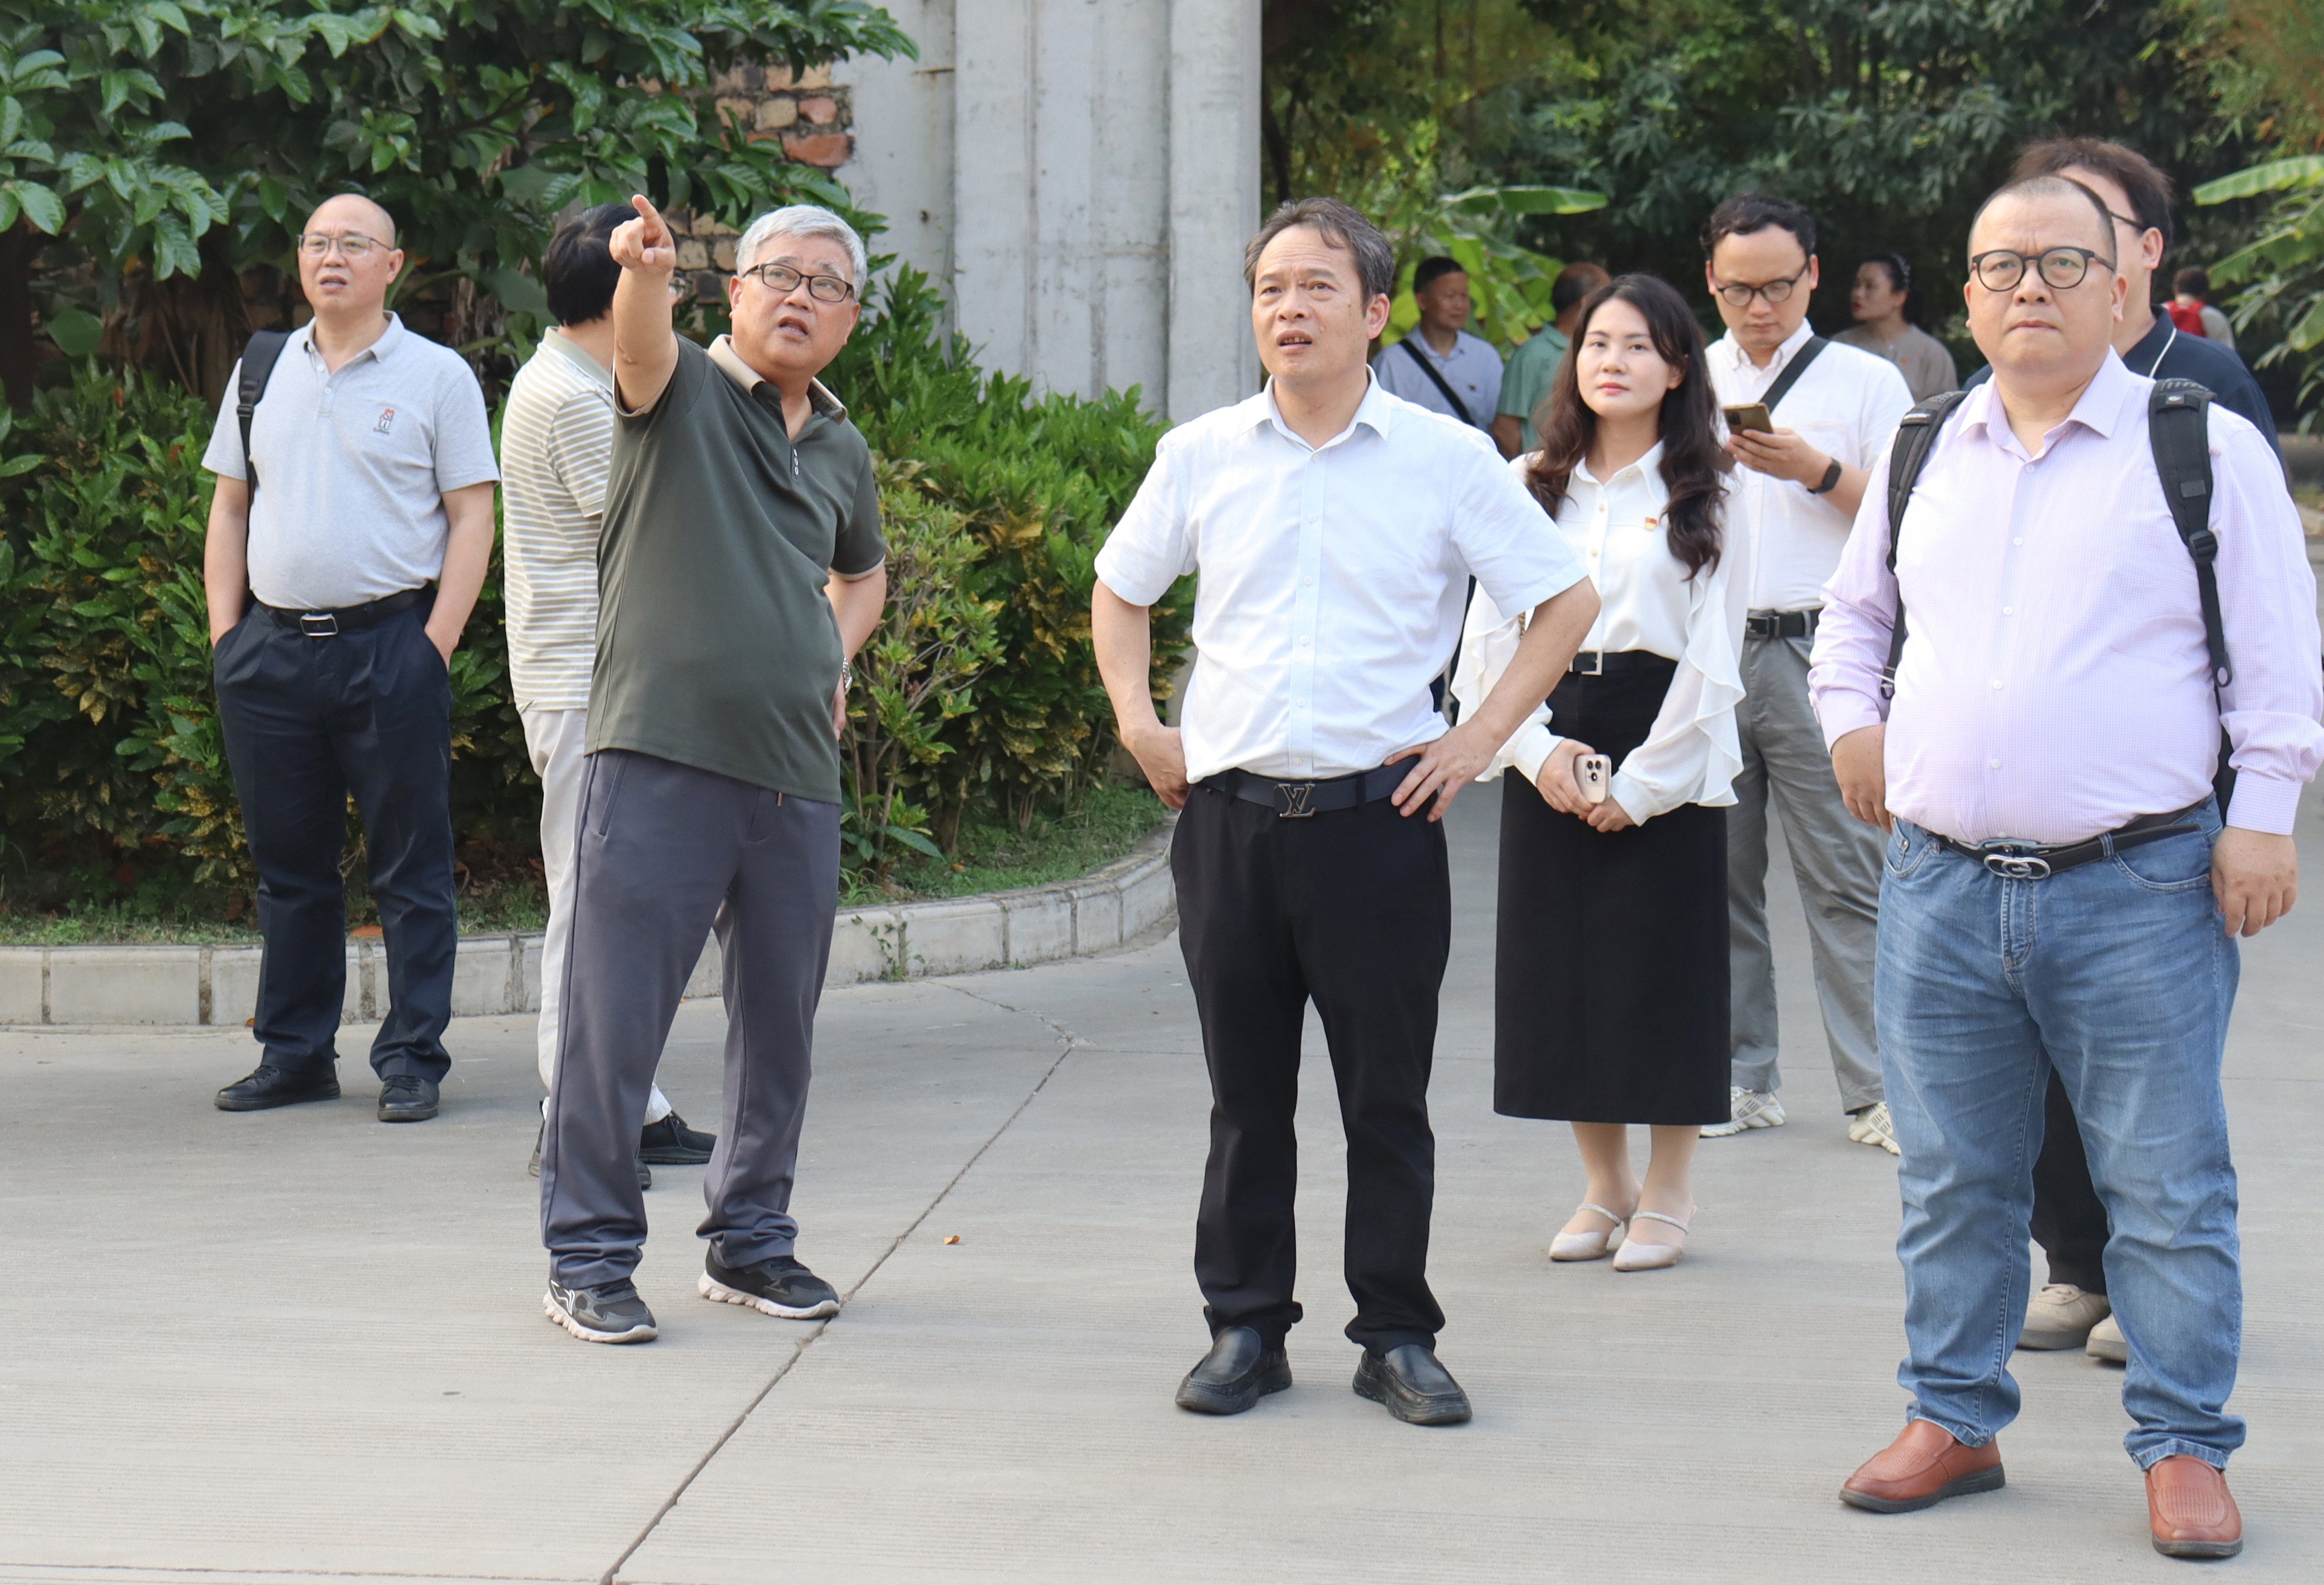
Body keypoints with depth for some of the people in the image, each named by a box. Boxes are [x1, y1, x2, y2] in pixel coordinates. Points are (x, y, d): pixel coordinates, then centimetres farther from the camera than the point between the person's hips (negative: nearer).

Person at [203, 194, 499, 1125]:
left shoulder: (437, 376, 2)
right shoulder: (262, 373, 14)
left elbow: (471, 517, -1)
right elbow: (229, 508, 17)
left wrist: (436, 643, -10)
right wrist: (224, 632, 6)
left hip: (390, 640, -4)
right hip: (270, 648, 4)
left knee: (409, 866, -1)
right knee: (288, 864, 9)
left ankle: (412, 1061, 4)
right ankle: (294, 1056, 17)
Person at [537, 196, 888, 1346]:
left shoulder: (844, 450, 17)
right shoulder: (682, 391, 0)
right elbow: (641, 345, -24)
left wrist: (837, 656, 16)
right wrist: (645, 271, -46)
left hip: (797, 775, 6)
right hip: (660, 753, -6)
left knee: (780, 1023, 12)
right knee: (615, 1020, -4)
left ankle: (751, 1241, 25)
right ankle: (589, 1255, 5)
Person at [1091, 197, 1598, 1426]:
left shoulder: (1447, 460, 0)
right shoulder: (1201, 457, 6)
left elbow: (1568, 601, 6)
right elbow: (1119, 591, 21)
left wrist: (1481, 736, 0)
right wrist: (1140, 727, 9)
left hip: (1380, 818, -2)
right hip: (1229, 814, 2)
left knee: (1388, 1098, 4)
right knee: (1246, 1094, 8)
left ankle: (1398, 1336, 14)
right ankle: (1245, 1327, 19)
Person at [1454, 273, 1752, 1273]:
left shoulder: (1705, 496, 1)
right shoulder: (1532, 486, 10)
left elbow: (1713, 657, -5)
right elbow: (1490, 636, 6)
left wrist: (1643, 780, -11)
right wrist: (1538, 748, -8)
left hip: (1667, 753, -3)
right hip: (1550, 750, 3)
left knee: (1664, 965, -1)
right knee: (1560, 961, 5)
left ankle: (1667, 1193, 12)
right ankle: (1603, 1188, 18)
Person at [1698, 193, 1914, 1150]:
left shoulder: (1866, 382, 6)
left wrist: (1817, 470, -12)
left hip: (1816, 652, -3)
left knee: (1843, 875, -6)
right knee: (1718, 873, 7)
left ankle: (1876, 1089, -2)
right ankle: (1740, 1079, 16)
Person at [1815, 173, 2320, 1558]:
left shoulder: (2206, 446, -1)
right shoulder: (1922, 453, 12)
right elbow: (1855, 610, 28)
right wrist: (1852, 716, 12)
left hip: (2141, 885, -4)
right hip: (1941, 884, 4)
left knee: (2166, 1185, 1)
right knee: (1954, 1182, 12)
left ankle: (2184, 1448, 12)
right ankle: (1955, 1419, 25)